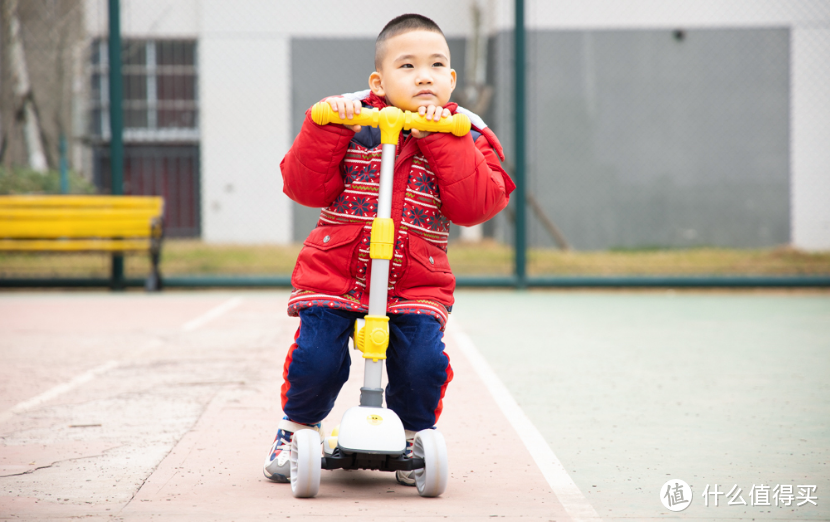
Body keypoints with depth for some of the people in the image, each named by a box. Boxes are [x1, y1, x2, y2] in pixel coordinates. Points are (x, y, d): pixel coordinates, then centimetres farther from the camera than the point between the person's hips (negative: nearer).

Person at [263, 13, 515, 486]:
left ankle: (413, 437, 12)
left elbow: (476, 205, -11)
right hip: (334, 272, -1)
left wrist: (444, 140, -16)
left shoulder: (463, 137, 4)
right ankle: (297, 429, 16)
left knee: (423, 361, -19)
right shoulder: (351, 123, 2)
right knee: (317, 356, -16)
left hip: (417, 283, 1)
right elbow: (305, 187, -4)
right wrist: (325, 126, -16)